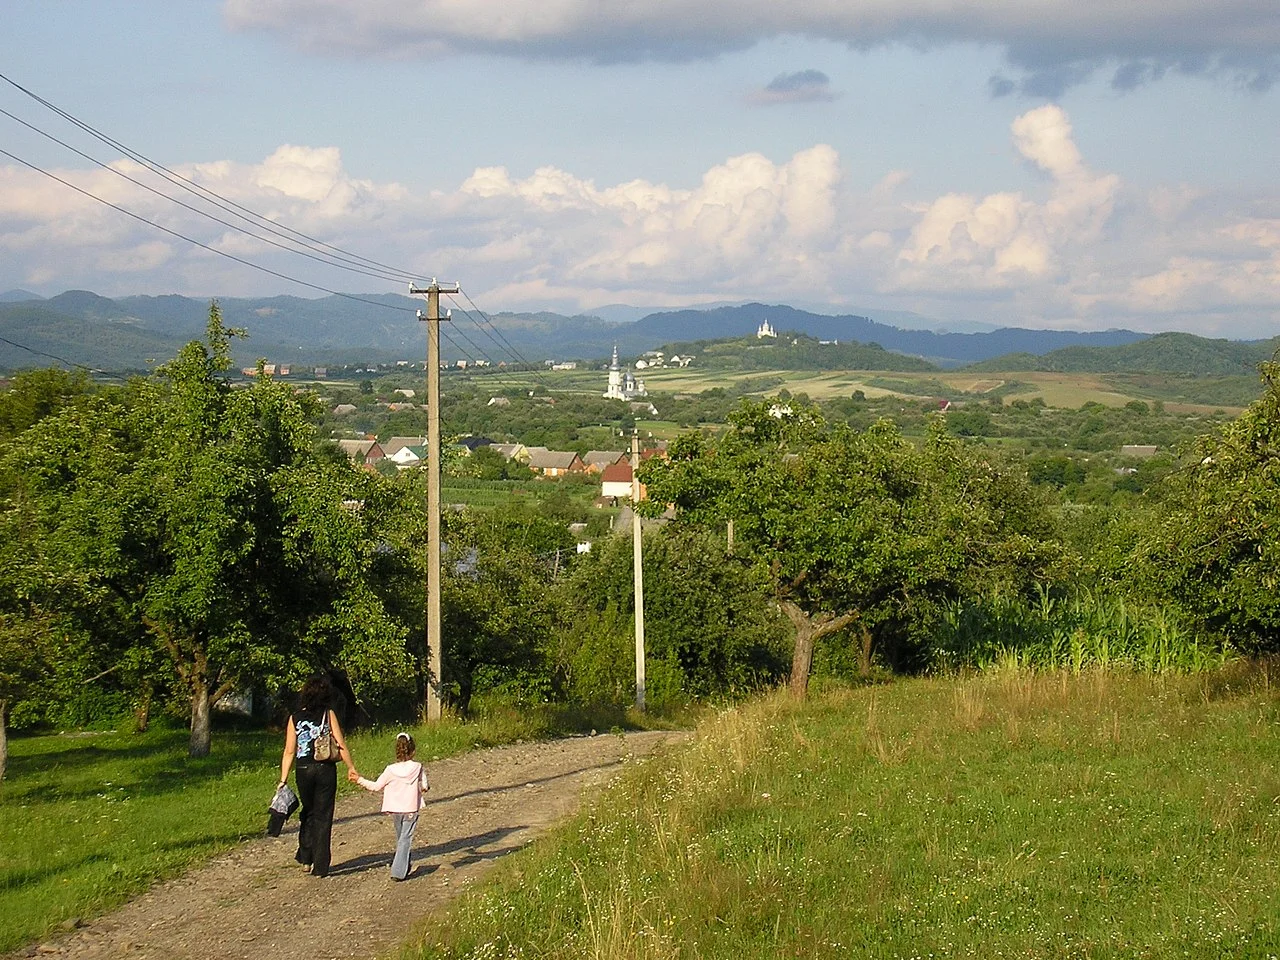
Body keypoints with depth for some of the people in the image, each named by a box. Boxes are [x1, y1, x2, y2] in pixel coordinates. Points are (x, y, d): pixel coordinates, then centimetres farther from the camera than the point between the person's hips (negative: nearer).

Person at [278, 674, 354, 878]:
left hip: (303, 770, 2)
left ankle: (305, 858, 18)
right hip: (326, 770, -2)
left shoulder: (295, 718, 1)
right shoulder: (328, 714, -4)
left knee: (308, 814, 22)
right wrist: (351, 768, 4)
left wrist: (283, 779, 1)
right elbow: (341, 745, -6)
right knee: (323, 817, 6)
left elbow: (289, 752, -1)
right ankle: (320, 867, 5)